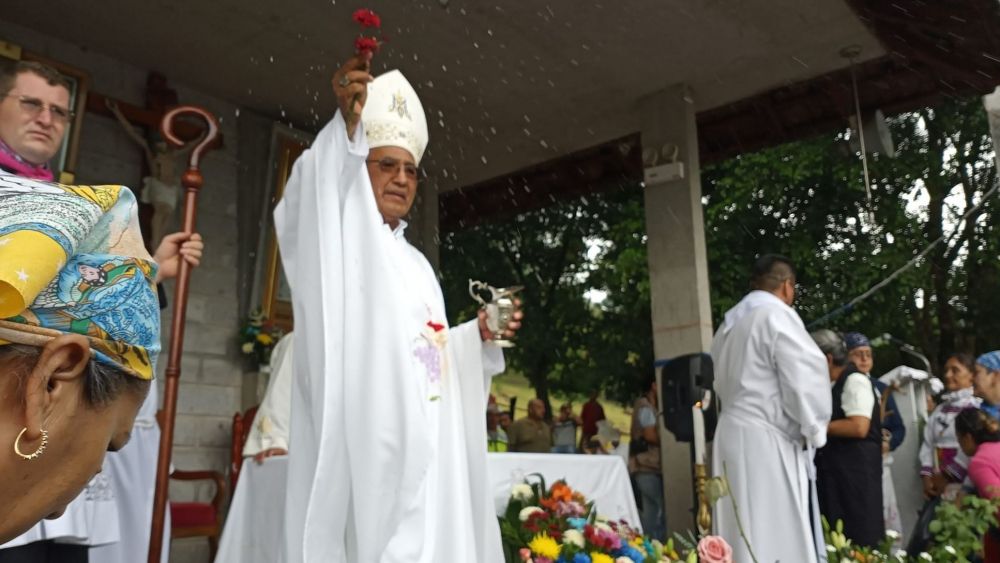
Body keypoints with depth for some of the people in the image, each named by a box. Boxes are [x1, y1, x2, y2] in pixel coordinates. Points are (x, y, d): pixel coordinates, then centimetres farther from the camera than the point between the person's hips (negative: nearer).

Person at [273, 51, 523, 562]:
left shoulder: (416, 264, 22)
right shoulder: (338, 241, 1)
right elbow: (300, 210, -24)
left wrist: (479, 335, 7)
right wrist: (347, 126, -35)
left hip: (426, 454, 7)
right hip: (368, 452, -7)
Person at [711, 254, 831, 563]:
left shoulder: (729, 323, 16)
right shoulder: (776, 315, -9)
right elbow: (805, 375, -14)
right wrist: (812, 429, 0)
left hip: (732, 431, 8)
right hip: (766, 437, -8)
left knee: (743, 531, 9)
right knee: (777, 533, -5)